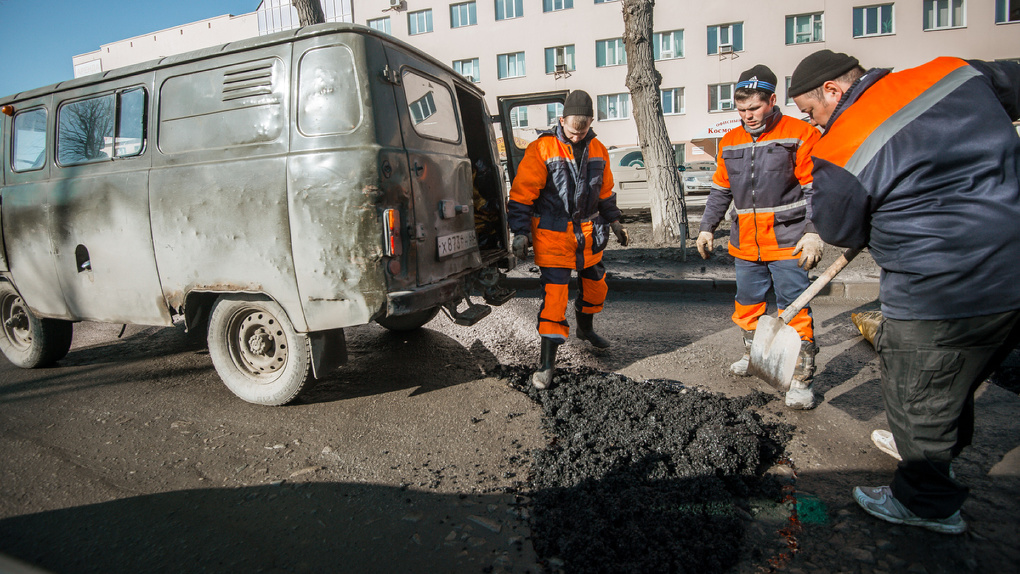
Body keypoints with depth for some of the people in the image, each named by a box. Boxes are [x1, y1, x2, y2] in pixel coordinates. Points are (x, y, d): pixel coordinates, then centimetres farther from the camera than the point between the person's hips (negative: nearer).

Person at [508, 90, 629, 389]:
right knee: (554, 294, -8)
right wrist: (521, 232, -16)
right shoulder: (542, 149, -11)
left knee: (596, 285, 18)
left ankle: (585, 328, 48)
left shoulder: (598, 150, 6)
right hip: (553, 234, -6)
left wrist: (613, 221, 21)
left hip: (587, 233, 6)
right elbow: (522, 193, -12)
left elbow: (605, 191, 20)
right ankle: (547, 363, -1)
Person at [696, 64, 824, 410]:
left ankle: (801, 378, 8)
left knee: (794, 310, -3)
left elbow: (814, 188, -6)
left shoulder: (800, 134, -4)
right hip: (745, 245, 5)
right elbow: (720, 191, 19)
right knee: (748, 304, 15)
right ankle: (752, 355, 35)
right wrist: (707, 228, 15)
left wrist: (813, 232, -15)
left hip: (787, 243, -5)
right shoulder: (730, 142, 11)